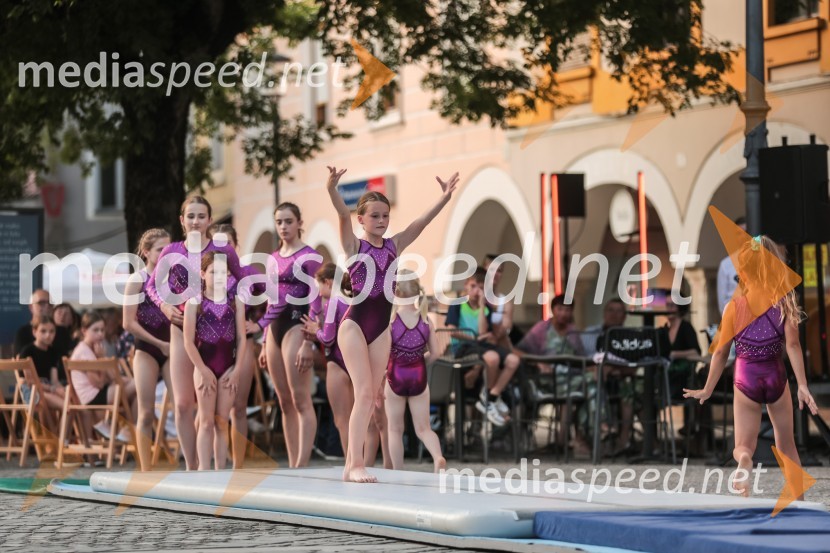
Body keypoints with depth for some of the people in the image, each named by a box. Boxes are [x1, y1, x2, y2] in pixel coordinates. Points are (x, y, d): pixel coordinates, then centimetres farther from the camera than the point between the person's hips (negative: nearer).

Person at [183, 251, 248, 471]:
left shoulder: (235, 301, 4)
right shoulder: (194, 303, -3)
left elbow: (242, 339, 4)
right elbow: (189, 342, -4)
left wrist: (236, 370, -3)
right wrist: (204, 370, -9)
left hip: (229, 368, 2)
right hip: (205, 368, -2)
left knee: (222, 422, 5)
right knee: (206, 422, -1)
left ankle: (221, 471, 8)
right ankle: (204, 470, 0)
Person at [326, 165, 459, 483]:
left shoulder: (394, 246, 9)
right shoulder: (353, 245, -2)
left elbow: (420, 223, -2)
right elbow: (343, 215, -20)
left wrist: (444, 199, -16)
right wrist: (332, 190, -38)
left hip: (381, 329, 5)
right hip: (355, 324, -5)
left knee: (370, 397, 5)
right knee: (364, 392, -14)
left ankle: (352, 463, 11)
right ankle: (356, 464, -14)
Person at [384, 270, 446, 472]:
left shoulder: (390, 318, -9)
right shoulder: (425, 319, 1)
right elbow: (435, 353, 3)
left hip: (395, 376, -3)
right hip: (419, 376, 3)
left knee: (395, 429, 11)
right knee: (423, 428, 7)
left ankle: (398, 472, 13)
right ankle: (438, 457, -19)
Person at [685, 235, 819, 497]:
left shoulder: (734, 307, -7)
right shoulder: (783, 302, -7)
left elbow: (721, 352, -2)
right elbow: (792, 345, -12)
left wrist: (708, 390, 7)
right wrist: (802, 385, -11)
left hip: (746, 380, -1)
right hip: (776, 377, 1)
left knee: (743, 445, 5)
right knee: (786, 444, 20)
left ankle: (744, 462, -31)